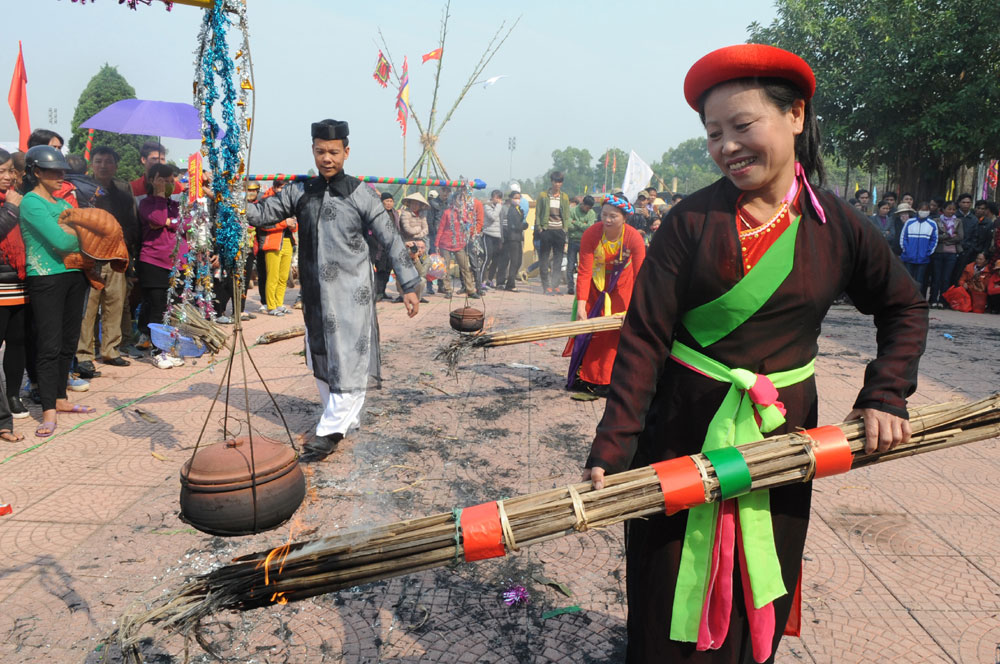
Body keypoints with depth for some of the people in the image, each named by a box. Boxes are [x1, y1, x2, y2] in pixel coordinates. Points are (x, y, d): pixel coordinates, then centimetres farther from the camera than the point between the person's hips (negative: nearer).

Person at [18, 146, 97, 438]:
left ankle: (60, 399, 23)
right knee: (50, 346, -6)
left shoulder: (63, 202, 16)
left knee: (69, 342, 12)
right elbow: (61, 242, -16)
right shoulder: (31, 202, -8)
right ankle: (49, 411, -2)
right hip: (46, 279, -7)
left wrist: (74, 229, -7)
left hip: (74, 275, 7)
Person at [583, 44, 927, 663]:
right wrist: (611, 450, -18)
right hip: (683, 427, -1)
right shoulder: (692, 219, -8)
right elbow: (644, 336, -12)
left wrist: (885, 395, -2)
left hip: (781, 434, 2)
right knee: (670, 608, 10)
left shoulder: (839, 228, -2)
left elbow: (905, 308, 13)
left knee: (759, 609, 16)